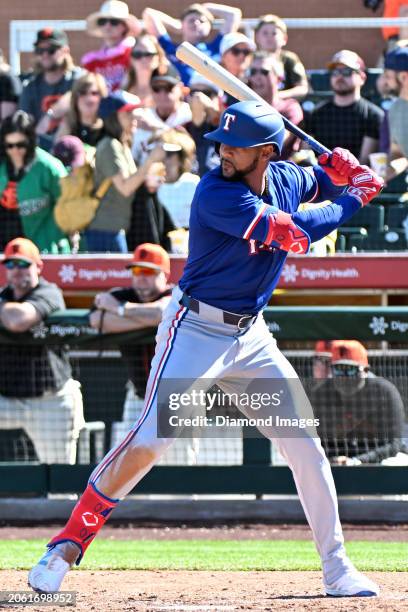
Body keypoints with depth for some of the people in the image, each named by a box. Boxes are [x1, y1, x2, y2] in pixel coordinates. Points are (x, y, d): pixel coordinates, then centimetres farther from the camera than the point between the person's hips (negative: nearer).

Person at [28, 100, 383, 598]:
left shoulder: (285, 178, 3)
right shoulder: (217, 193, -20)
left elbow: (323, 184, 26)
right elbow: (293, 234, -26)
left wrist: (342, 172, 1)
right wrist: (354, 200, -14)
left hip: (251, 337, 7)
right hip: (196, 329, -7)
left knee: (305, 445, 4)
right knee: (150, 440, -16)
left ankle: (336, 569, 13)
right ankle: (67, 546, -7)